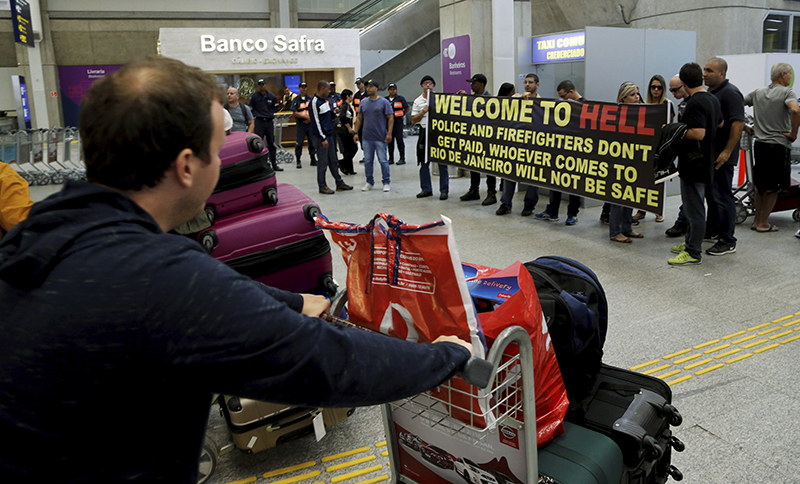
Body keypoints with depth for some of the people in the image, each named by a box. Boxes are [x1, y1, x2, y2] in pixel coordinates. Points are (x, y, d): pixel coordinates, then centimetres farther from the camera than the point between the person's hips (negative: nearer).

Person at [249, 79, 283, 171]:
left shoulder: (272, 96, 6)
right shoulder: (254, 96, -1)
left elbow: (275, 107, 19)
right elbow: (251, 109, 6)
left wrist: (271, 113, 7)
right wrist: (256, 114, -5)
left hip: (269, 121, 3)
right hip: (259, 121, -3)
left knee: (272, 143, 7)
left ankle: (274, 164, 14)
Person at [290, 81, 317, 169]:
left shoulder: (310, 99, 9)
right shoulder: (296, 100, 0)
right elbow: (295, 113, -8)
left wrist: (310, 118, -8)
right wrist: (306, 117, -14)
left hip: (310, 123, 3)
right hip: (300, 124, -3)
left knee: (312, 141, 7)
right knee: (299, 142, -3)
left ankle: (313, 160, 17)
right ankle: (298, 161, 6)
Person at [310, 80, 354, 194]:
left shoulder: (326, 99, 13)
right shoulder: (315, 102, -13)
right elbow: (316, 121, -16)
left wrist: (333, 112, -1)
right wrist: (323, 138, -18)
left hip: (329, 134, 9)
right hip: (320, 136, -9)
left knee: (333, 160, 14)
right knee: (323, 162, -3)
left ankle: (339, 183, 22)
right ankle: (322, 186, 6)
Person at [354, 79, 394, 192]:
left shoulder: (384, 102, -3)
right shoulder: (363, 102, 9)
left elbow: (390, 118, -4)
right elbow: (359, 118, 14)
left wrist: (389, 133, -12)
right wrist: (356, 133, 8)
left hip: (380, 138, -4)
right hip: (366, 137, 4)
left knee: (383, 161, 0)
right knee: (368, 161, 9)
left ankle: (386, 183, 10)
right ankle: (369, 182, 20)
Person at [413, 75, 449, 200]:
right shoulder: (418, 101, 9)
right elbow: (413, 120, 6)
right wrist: (423, 112, -9)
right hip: (425, 132, 2)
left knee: (442, 163, -2)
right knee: (424, 163, 6)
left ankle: (444, 190, 5)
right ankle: (426, 189, 17)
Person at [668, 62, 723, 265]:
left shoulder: (695, 103, -20)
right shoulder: (712, 99, 11)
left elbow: (698, 133, -27)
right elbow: (720, 123, 26)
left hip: (694, 163, -10)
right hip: (704, 162, 10)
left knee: (694, 208, -5)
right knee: (693, 205, 19)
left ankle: (693, 253, 0)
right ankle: (691, 242, 30)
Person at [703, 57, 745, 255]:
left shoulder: (730, 93, -14)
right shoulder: (712, 93, 15)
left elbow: (738, 123, -22)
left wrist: (727, 152, -25)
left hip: (722, 156, -10)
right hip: (709, 153, 10)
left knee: (722, 196, -7)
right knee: (710, 192, 18)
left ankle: (727, 242, -1)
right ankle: (711, 229, 32)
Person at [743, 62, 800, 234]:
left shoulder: (758, 93, 10)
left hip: (759, 144, 6)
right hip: (779, 145, -6)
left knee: (760, 186, 15)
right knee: (773, 187, 4)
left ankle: (757, 220, 20)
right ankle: (763, 223, 6)